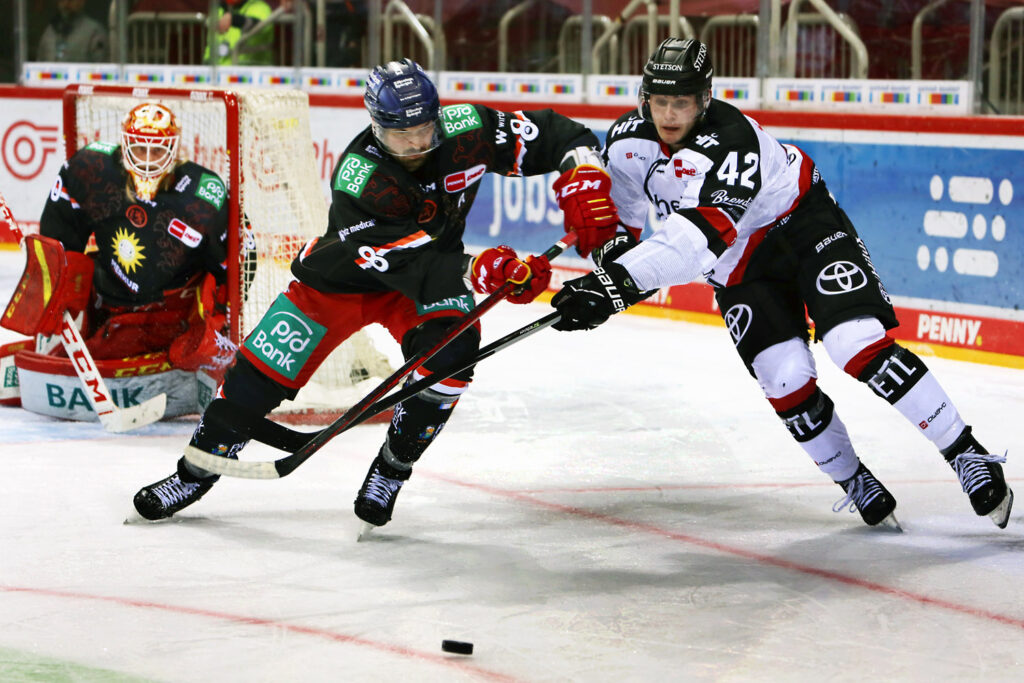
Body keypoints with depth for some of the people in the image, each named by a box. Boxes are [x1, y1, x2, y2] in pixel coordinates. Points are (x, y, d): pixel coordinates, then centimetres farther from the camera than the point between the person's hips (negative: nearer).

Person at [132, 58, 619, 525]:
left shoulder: (467, 132, -24)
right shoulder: (357, 178, -34)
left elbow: (554, 135, -15)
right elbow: (411, 266, -39)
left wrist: (586, 187, -32)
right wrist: (480, 273, -51)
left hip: (439, 268, 2)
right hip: (342, 276, -2)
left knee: (449, 351, -27)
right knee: (263, 371, -5)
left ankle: (391, 469, -5)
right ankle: (196, 473, 17)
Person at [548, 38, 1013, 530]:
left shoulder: (730, 140, -34)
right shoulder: (628, 140, -11)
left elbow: (697, 237, -46)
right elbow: (615, 218, 6)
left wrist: (619, 282, -53)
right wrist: (612, 253, -17)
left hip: (804, 225, -5)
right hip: (739, 265, 5)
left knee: (861, 348, -21)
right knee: (785, 379, -12)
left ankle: (965, 453, -11)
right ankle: (854, 482, 8)